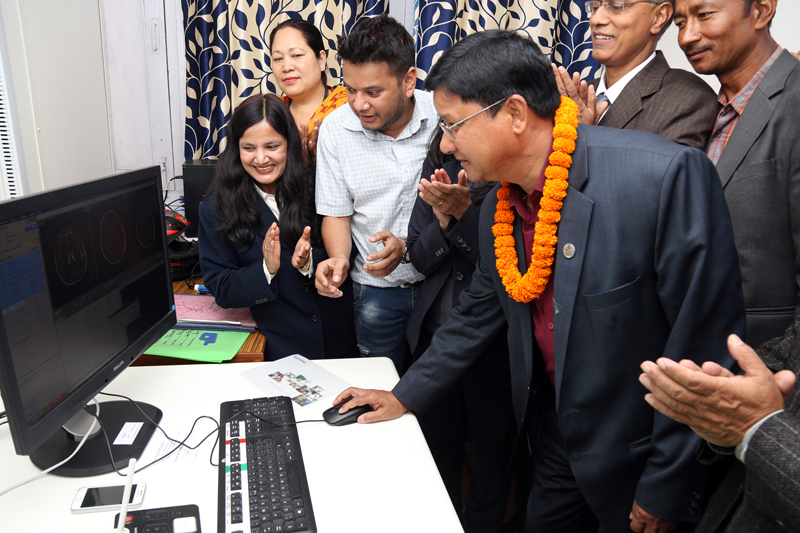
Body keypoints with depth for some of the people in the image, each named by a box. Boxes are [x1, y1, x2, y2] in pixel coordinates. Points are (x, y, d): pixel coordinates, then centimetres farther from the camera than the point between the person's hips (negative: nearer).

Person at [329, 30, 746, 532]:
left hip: (640, 456, -5)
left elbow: (706, 343, -22)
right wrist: (405, 397, 13)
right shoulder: (496, 209, -3)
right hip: (557, 436, 6)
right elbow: (477, 316, 11)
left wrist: (666, 489, -15)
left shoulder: (668, 175, -26)